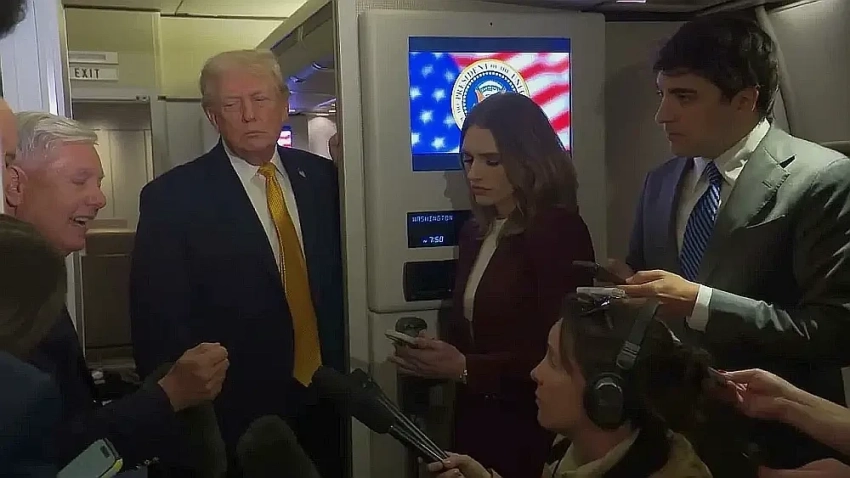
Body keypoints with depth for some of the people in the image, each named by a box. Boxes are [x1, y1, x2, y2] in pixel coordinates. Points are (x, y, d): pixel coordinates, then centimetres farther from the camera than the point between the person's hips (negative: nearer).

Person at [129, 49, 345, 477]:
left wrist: (351, 378, -2)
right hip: (237, 416, -4)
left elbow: (345, 282, 5)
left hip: (331, 405, 4)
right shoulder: (172, 197, -9)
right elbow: (160, 323, -8)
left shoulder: (323, 177, 2)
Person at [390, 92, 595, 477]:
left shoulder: (559, 231, -15)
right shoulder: (476, 231, 9)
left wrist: (465, 369, -22)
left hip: (533, 428, -7)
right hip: (476, 418, 7)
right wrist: (436, 357, -6)